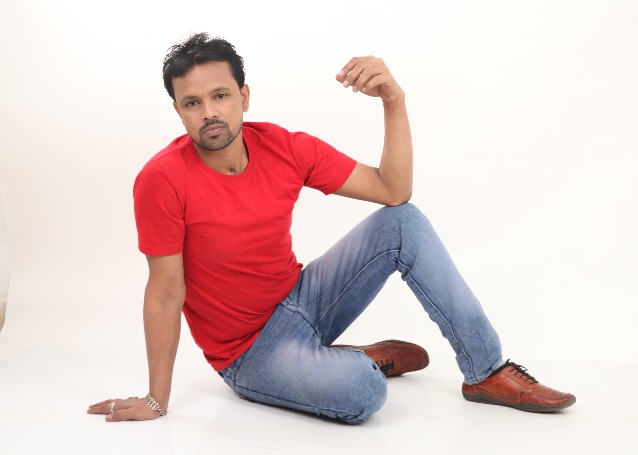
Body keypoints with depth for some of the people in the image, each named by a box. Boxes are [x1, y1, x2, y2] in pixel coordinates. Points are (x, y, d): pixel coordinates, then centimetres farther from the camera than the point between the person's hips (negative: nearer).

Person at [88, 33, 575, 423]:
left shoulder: (287, 148, -10)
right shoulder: (162, 179, -23)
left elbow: (393, 191, -9)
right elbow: (165, 290, -18)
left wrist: (394, 100, -21)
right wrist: (157, 400, -16)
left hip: (301, 295, 6)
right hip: (248, 349, -5)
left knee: (402, 221, -10)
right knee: (360, 392, -34)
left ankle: (486, 370, -3)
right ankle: (366, 358, 6)